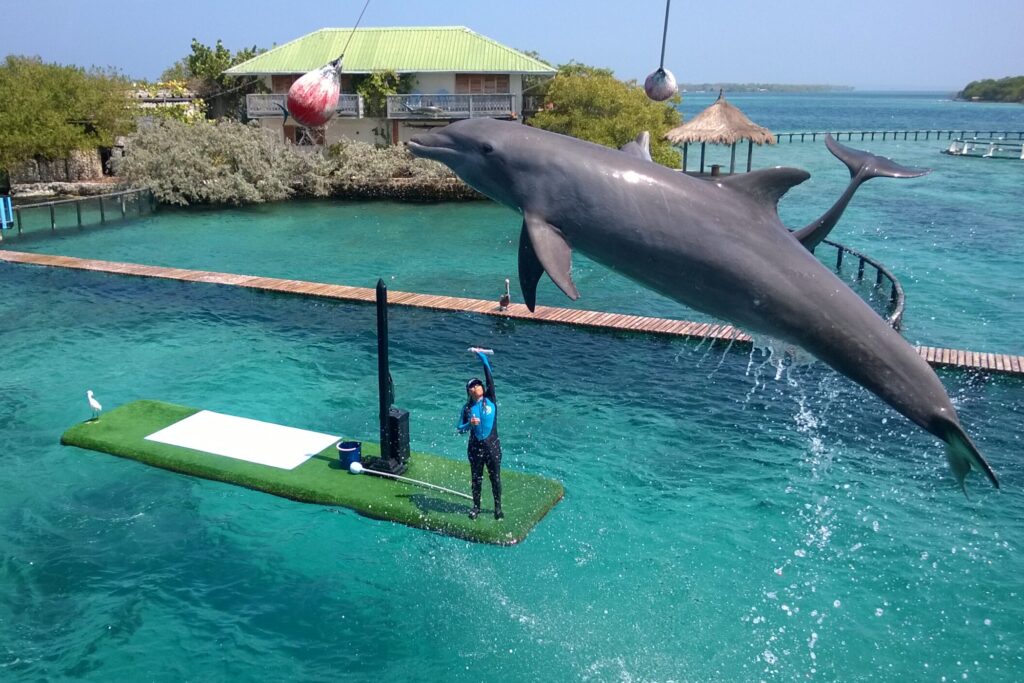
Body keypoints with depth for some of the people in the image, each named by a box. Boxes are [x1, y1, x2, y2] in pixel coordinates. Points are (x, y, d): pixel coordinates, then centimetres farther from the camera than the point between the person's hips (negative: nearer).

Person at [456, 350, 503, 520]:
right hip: (475, 447, 1)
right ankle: (476, 506, 29)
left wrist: (482, 356, -12)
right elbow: (459, 428, 2)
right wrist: (469, 424, -20)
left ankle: (498, 507, 23)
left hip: (492, 445, -1)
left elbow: (490, 377, -10)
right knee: (476, 478, 12)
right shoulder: (467, 408, 0)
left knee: (495, 478, 8)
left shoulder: (490, 400, -4)